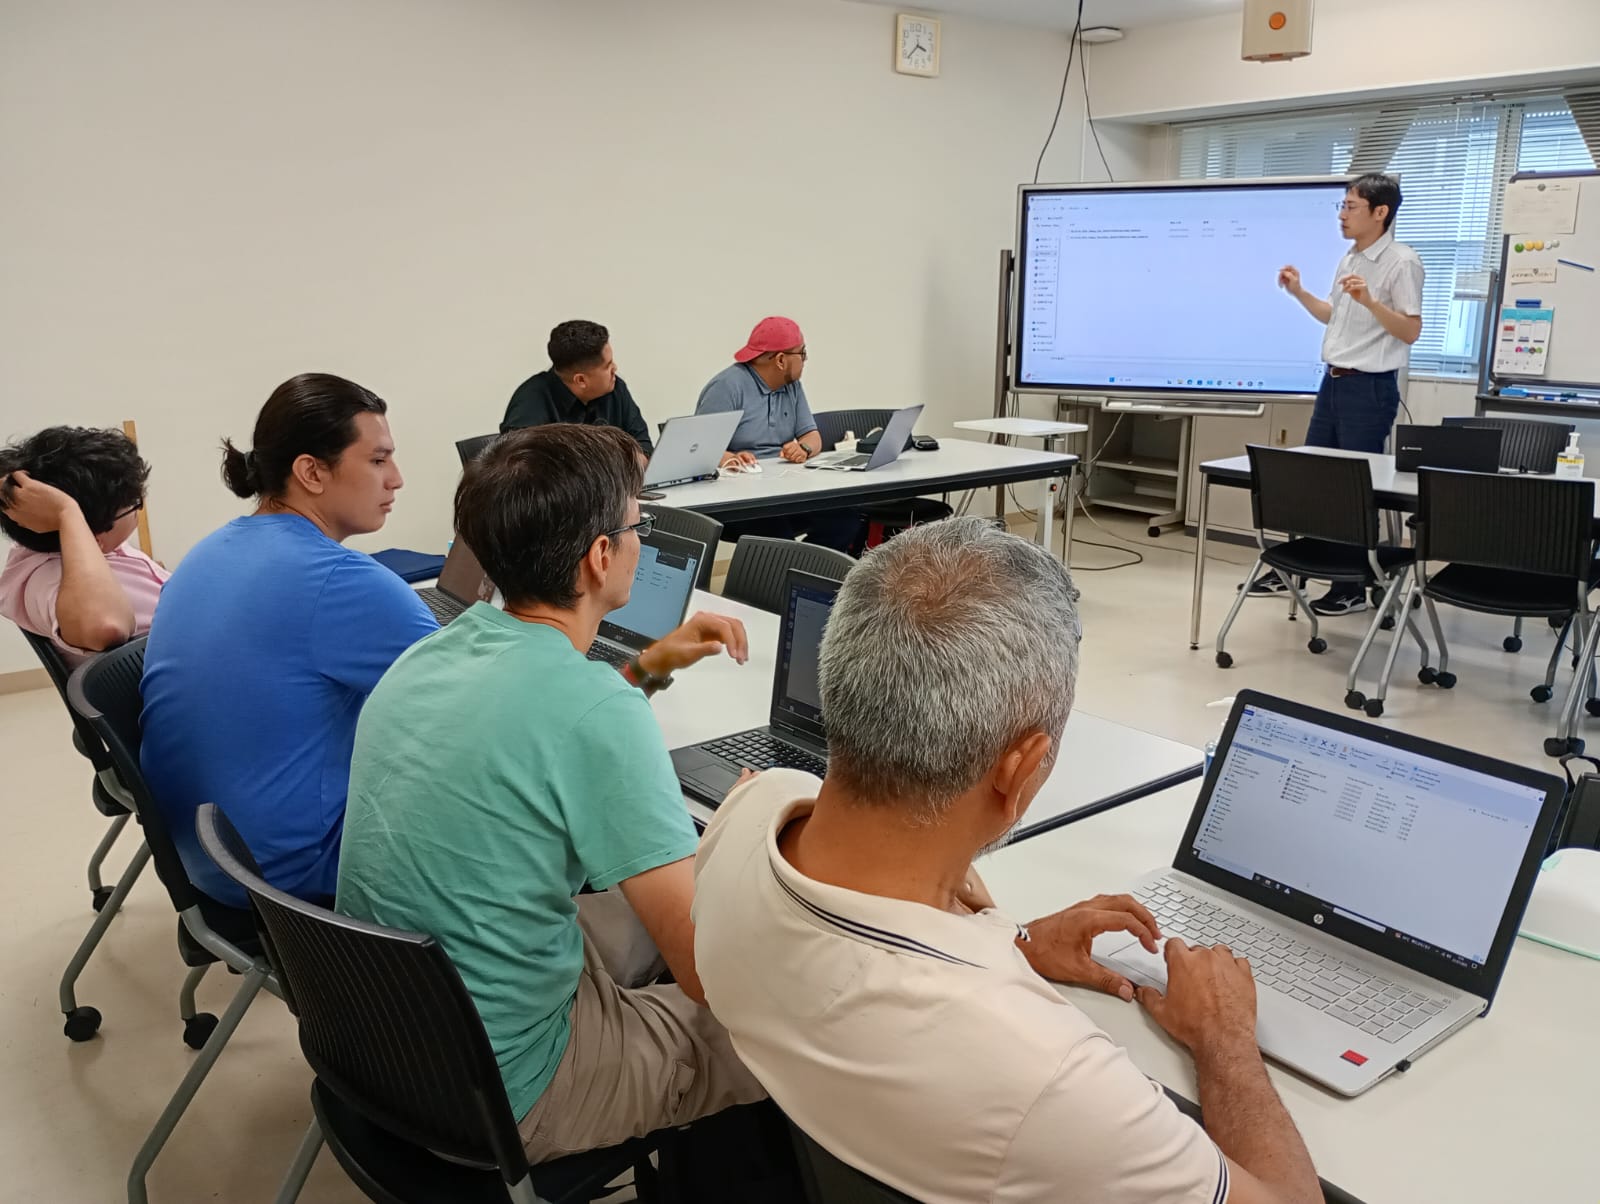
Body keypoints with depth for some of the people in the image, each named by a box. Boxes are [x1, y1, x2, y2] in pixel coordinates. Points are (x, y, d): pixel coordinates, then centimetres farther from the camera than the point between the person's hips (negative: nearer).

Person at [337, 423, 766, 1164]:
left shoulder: (431, 653, -3)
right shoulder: (597, 712, -29)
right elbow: (712, 969, -24)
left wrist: (648, 669, 11)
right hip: (497, 1092, -8)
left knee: (645, 906, 23)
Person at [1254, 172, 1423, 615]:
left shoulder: (1401, 262, -13)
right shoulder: (1348, 260, 12)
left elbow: (1411, 331, -16)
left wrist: (1369, 300, -29)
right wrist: (1299, 293, 11)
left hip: (1370, 387, -8)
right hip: (1333, 380, 8)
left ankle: (1352, 588, 8)